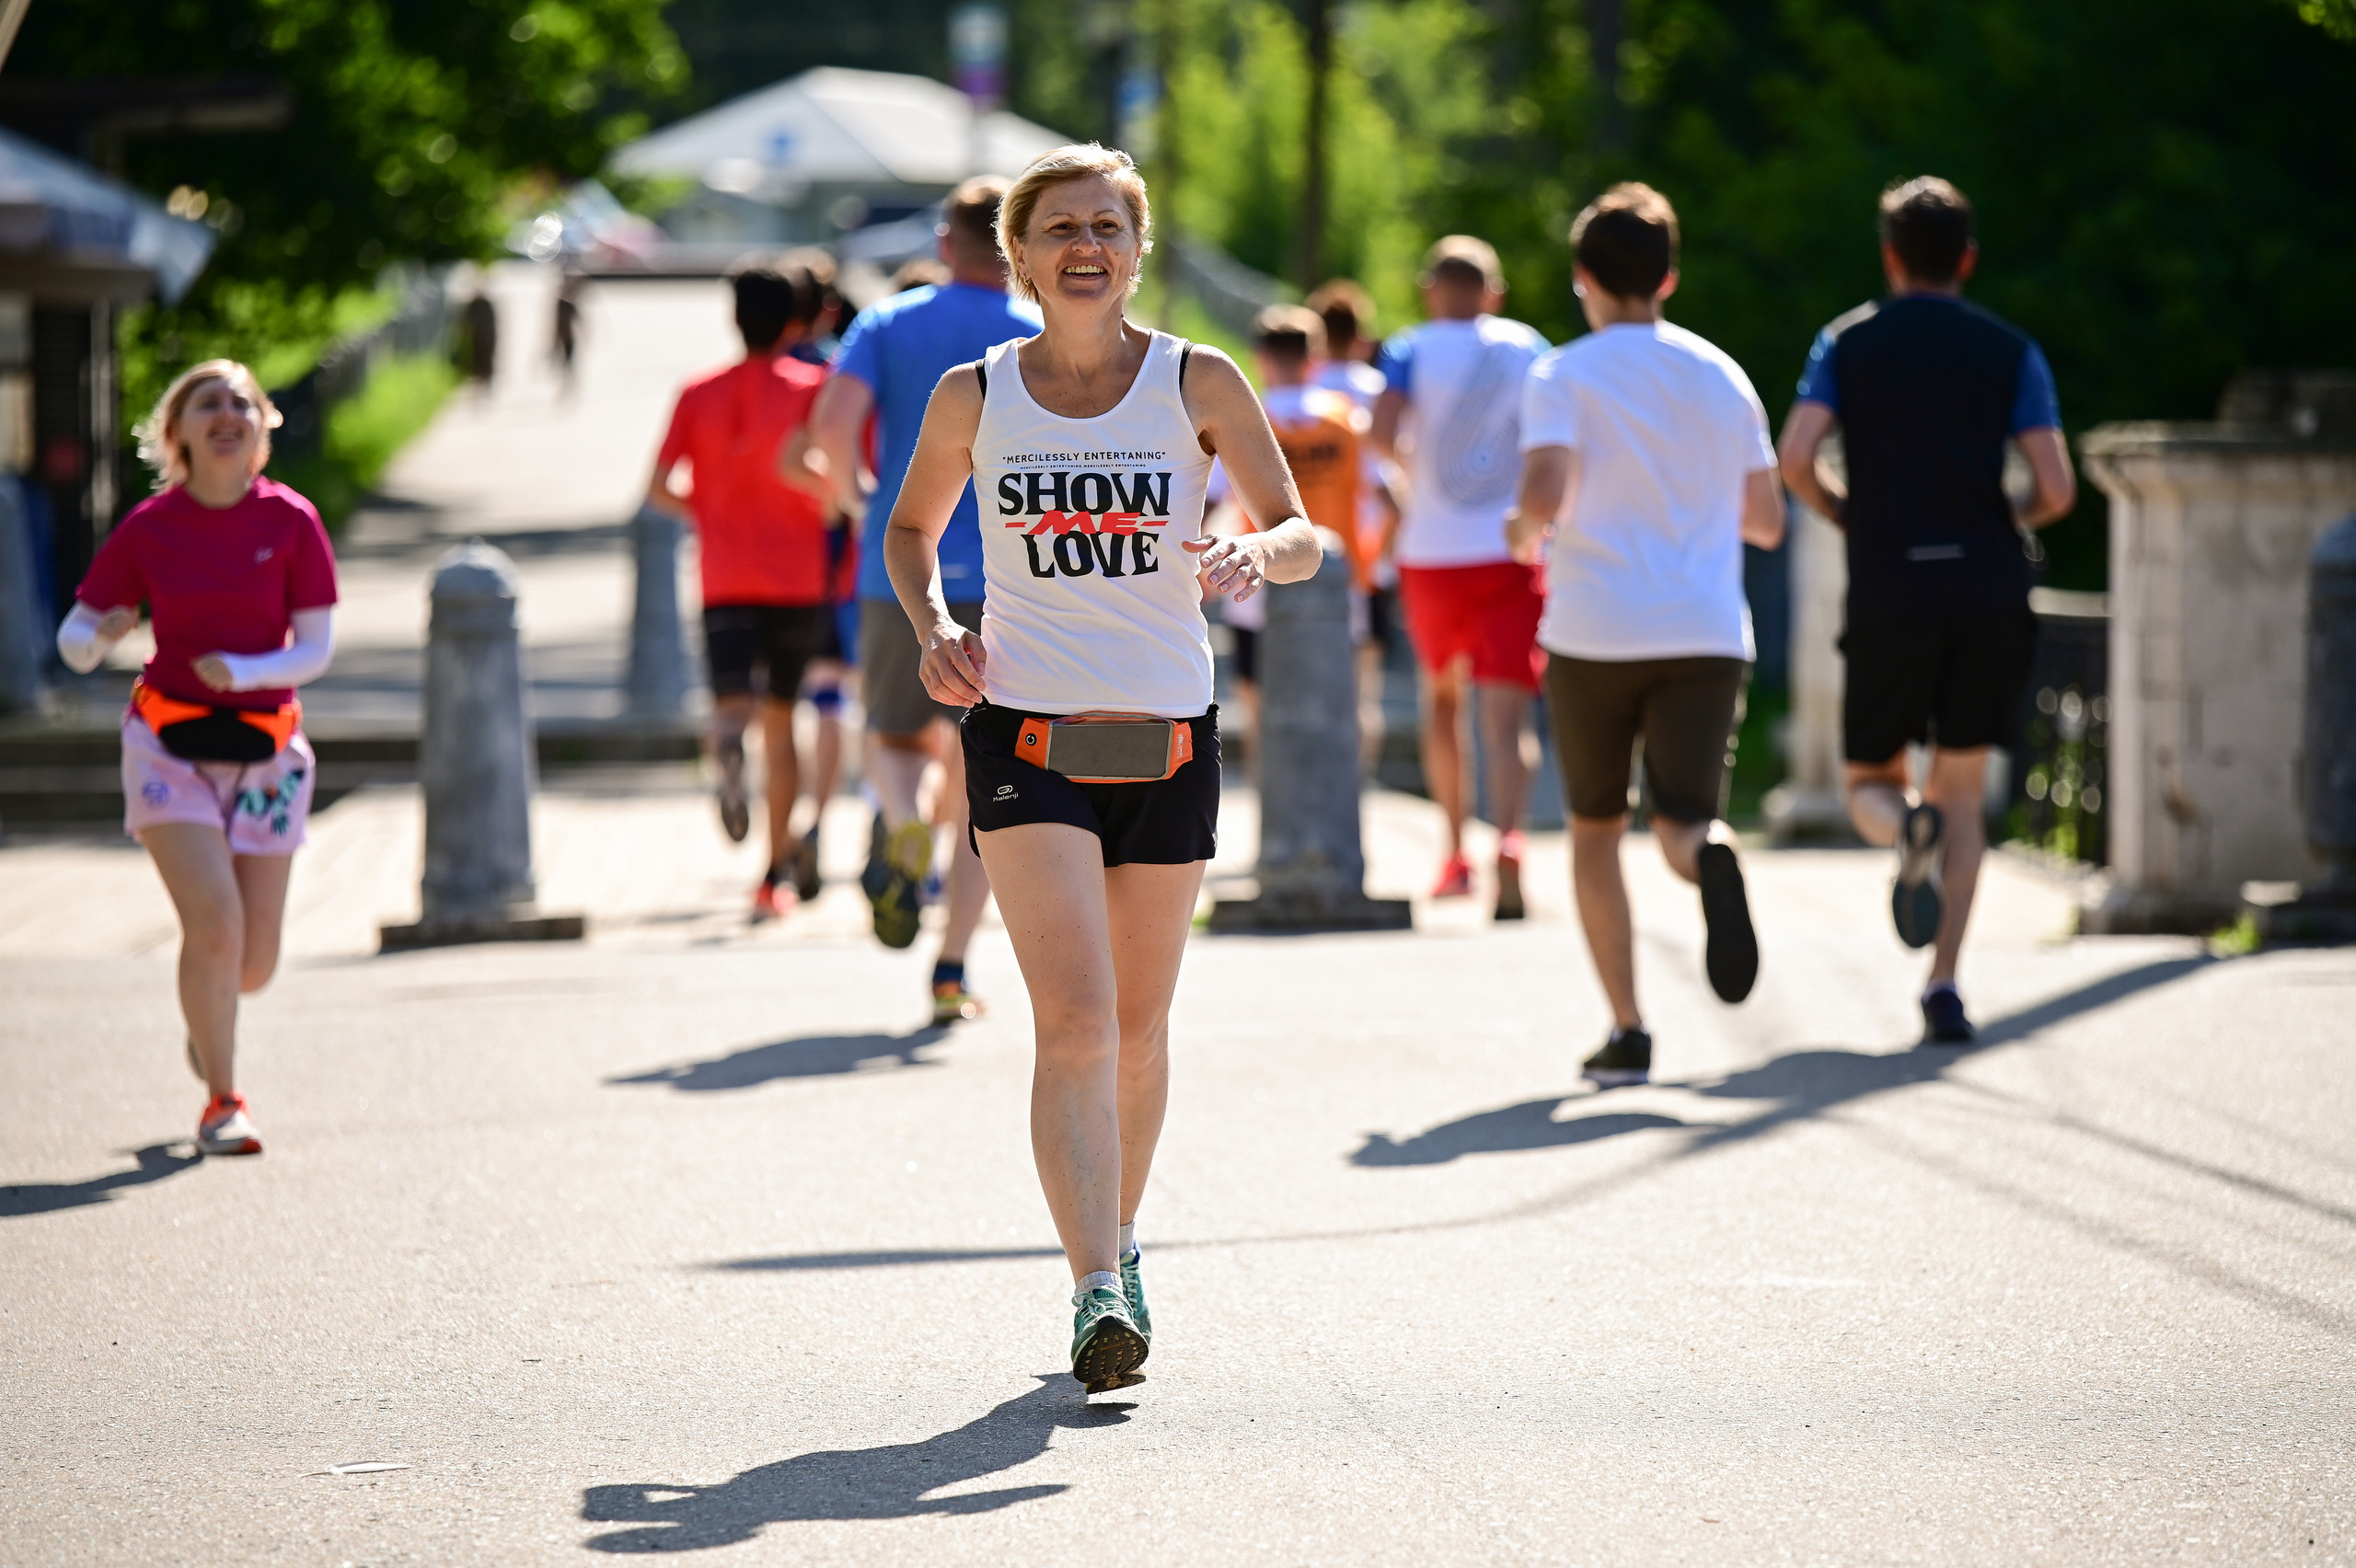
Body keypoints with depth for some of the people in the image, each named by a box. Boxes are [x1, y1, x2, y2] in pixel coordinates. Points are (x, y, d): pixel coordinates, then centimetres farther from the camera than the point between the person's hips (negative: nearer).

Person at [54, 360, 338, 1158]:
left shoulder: (290, 521, -4)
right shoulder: (149, 528, -3)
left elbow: (317, 648, -5)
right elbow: (73, 638, 1)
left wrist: (242, 671, -23)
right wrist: (100, 634, -23)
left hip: (264, 751, 1)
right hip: (170, 745, -1)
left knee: (252, 965, 3)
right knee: (214, 921, -20)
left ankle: (205, 1015, 41)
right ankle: (222, 1103, -4)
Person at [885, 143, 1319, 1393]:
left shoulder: (1200, 384, -1)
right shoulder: (972, 397, 0)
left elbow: (1304, 540, -2)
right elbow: (910, 527, 16)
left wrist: (1257, 551, -25)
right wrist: (933, 624, -4)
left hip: (1168, 737, 2)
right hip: (1025, 733, -1)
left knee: (1137, 1027, 13)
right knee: (1075, 1020, -16)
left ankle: (1118, 1247, 35)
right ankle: (1099, 1292, -23)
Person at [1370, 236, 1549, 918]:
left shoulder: (1411, 351, 1)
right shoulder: (1529, 350, 6)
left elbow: (1382, 432, -15)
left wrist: (1410, 463, 6)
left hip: (1431, 554, 0)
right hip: (1513, 551, 0)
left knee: (1442, 696, 22)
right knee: (1503, 720, -7)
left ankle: (1456, 854, 26)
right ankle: (1508, 845, -31)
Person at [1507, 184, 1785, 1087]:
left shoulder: (1564, 376, -3)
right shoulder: (1723, 378, 10)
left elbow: (1544, 496, -18)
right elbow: (1766, 522, 13)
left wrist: (1523, 534, 5)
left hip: (1595, 634, -2)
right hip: (1707, 636, 2)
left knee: (1594, 831, 14)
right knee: (1683, 825, -2)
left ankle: (1627, 1032, 10)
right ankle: (1712, 858, -41)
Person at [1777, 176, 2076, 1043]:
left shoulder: (1848, 343, 7)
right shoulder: (2011, 351, 7)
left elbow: (1795, 459, -8)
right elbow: (2057, 490, -3)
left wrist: (1844, 514, 12)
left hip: (1889, 592, -1)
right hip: (1990, 591, 1)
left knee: (1871, 783, 14)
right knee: (1963, 790, 12)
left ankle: (1906, 827, -24)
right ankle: (1944, 986, 0)